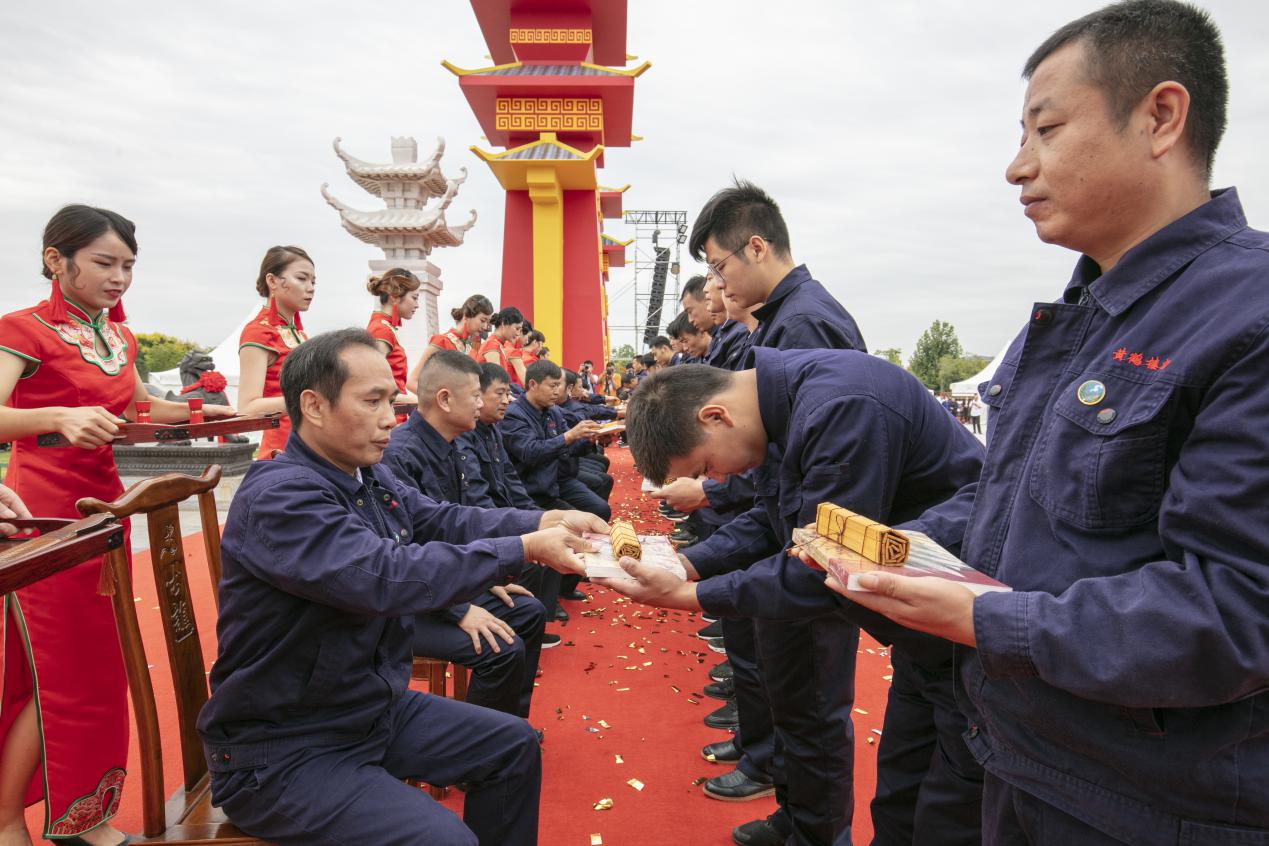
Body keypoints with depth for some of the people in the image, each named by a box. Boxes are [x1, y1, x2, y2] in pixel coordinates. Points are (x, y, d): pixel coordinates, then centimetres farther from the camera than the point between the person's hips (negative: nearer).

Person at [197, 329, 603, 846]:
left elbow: (443, 520, 4)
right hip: (284, 752, -9)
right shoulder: (279, 495, -26)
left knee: (515, 745, 12)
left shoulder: (369, 477, 2)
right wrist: (526, 549, -31)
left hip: (378, 707, 9)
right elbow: (387, 576, -37)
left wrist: (544, 521, -12)